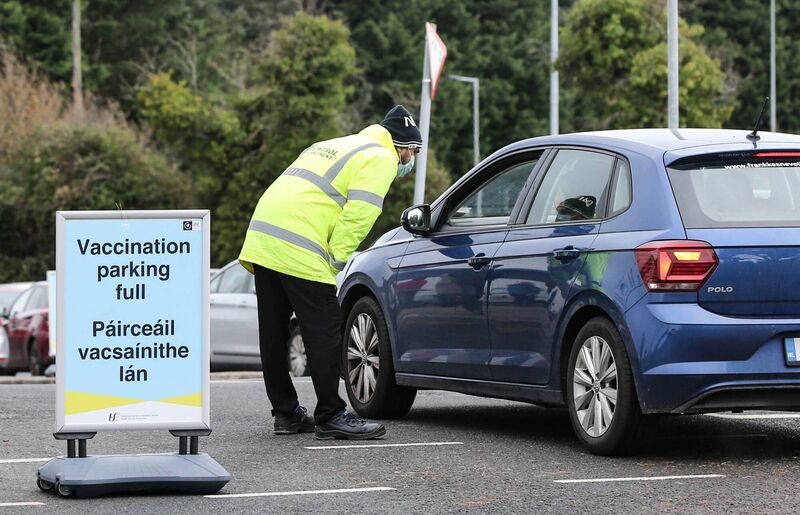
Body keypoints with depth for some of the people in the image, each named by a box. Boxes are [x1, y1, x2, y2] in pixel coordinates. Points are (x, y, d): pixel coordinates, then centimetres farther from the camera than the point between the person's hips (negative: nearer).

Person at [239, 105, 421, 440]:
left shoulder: (332, 147, 30)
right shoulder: (380, 158, 2)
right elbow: (359, 213, -11)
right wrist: (336, 259, -6)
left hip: (261, 237, 9)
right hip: (300, 252, -9)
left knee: (274, 334, 13)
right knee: (324, 334, -4)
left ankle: (286, 413, 21)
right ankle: (331, 417, -3)